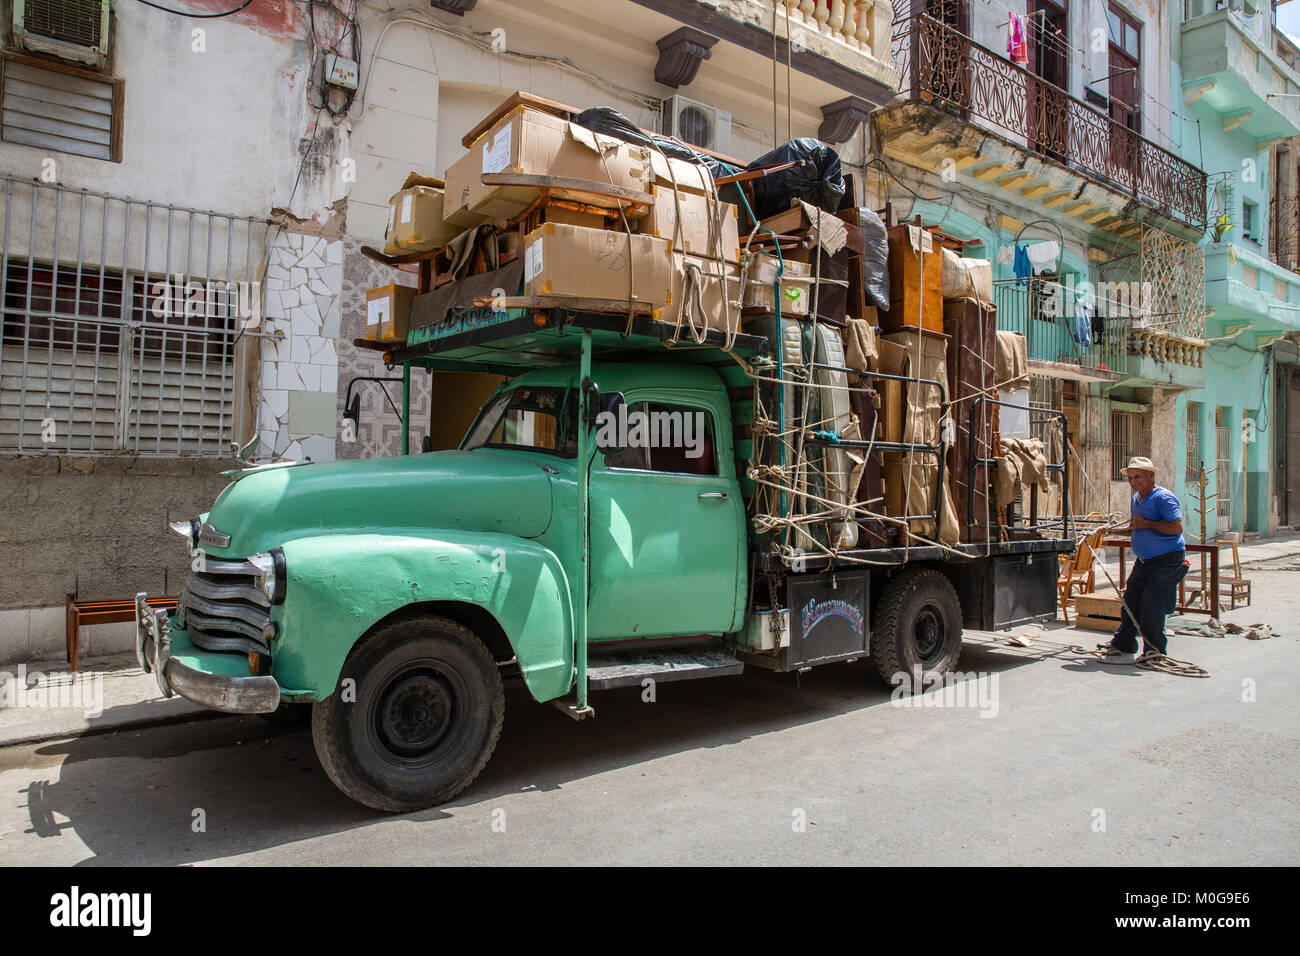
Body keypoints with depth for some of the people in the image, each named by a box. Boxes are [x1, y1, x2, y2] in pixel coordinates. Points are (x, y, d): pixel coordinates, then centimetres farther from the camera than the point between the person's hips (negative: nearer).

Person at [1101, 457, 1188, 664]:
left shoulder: (1163, 497, -15)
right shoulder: (1135, 499, 13)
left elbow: (1177, 527, -25)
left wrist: (1147, 524, -21)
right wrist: (1112, 529, 16)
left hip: (1167, 561, -9)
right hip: (1144, 561, 9)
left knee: (1151, 604, -10)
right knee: (1130, 601, 10)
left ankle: (1154, 651, 3)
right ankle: (1123, 645, 20)